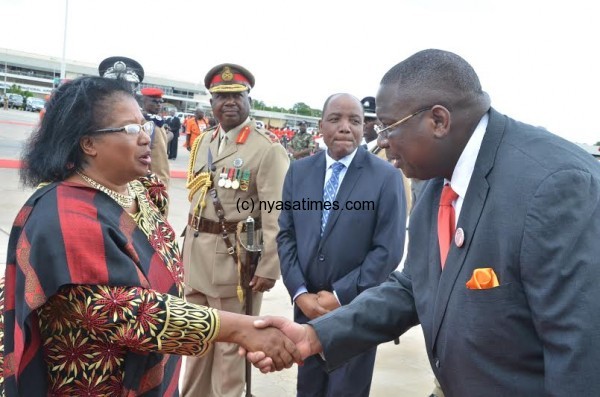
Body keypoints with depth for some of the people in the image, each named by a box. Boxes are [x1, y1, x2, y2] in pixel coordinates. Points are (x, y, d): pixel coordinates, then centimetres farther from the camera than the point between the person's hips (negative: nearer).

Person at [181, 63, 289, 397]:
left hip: (236, 256, -7)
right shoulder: (202, 142, 11)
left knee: (230, 342, 6)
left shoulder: (268, 149, -12)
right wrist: (189, 246, 16)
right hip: (197, 253, 7)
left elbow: (276, 215, -16)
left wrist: (269, 268, -19)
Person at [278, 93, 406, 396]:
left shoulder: (386, 176, -9)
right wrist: (300, 293, -7)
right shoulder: (298, 171, 3)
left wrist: (340, 296, -14)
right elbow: (286, 235, 3)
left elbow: (388, 250, -13)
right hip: (306, 306, 3)